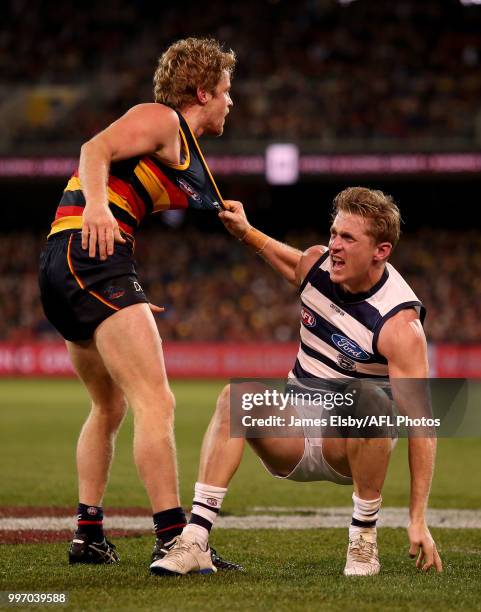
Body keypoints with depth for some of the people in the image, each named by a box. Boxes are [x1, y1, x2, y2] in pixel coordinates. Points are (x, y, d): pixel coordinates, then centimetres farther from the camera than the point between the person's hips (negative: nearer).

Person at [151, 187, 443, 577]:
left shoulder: (399, 322, -21)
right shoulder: (316, 264, -1)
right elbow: (285, 257, 29)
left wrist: (418, 520, -29)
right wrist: (244, 231, 13)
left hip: (352, 446, -5)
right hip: (295, 441, 5)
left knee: (366, 399, -38)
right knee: (237, 395, -25)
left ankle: (364, 538, -21)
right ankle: (196, 539, -34)